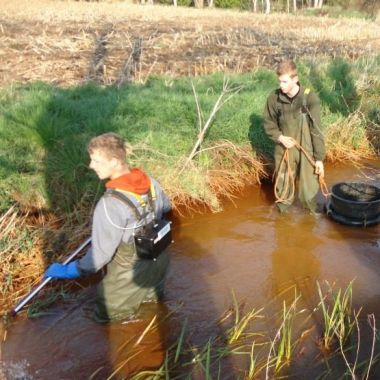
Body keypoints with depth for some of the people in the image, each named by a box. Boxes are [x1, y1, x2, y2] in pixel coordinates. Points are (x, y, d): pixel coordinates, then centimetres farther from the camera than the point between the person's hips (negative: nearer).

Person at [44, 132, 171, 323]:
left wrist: (68, 271, -13)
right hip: (159, 262, 8)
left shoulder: (110, 204, -34)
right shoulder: (150, 181, -13)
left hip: (131, 275, -7)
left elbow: (101, 253, -26)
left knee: (104, 315, 17)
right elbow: (165, 207, 9)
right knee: (153, 295, 38)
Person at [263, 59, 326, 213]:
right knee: (282, 191, 13)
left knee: (309, 194, 5)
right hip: (283, 152, 2)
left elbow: (317, 130, -9)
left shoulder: (310, 98, -13)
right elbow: (268, 123, 8)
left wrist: (319, 158, -8)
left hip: (306, 153, -2)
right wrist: (280, 137, -11)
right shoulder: (274, 98, -7)